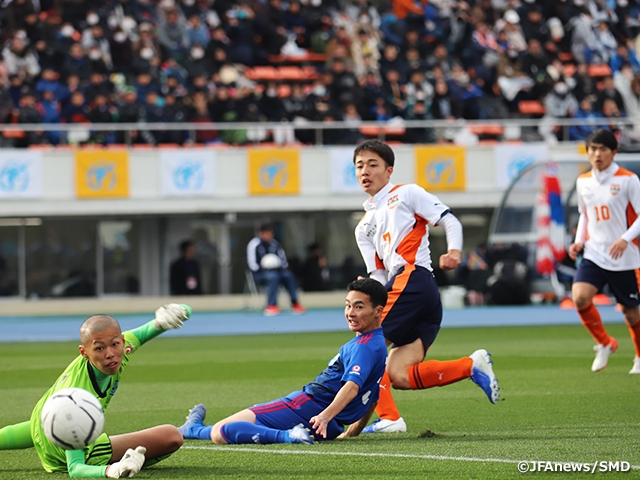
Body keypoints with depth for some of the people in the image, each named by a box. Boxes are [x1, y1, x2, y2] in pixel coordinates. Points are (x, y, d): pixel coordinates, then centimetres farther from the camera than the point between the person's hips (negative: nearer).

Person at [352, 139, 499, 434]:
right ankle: (472, 366, -9)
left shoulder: (405, 194, 11)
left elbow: (449, 220, 2)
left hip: (412, 280, -7)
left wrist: (454, 251, -18)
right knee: (398, 376, -10)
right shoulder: (364, 227, 30)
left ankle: (388, 418, -17)